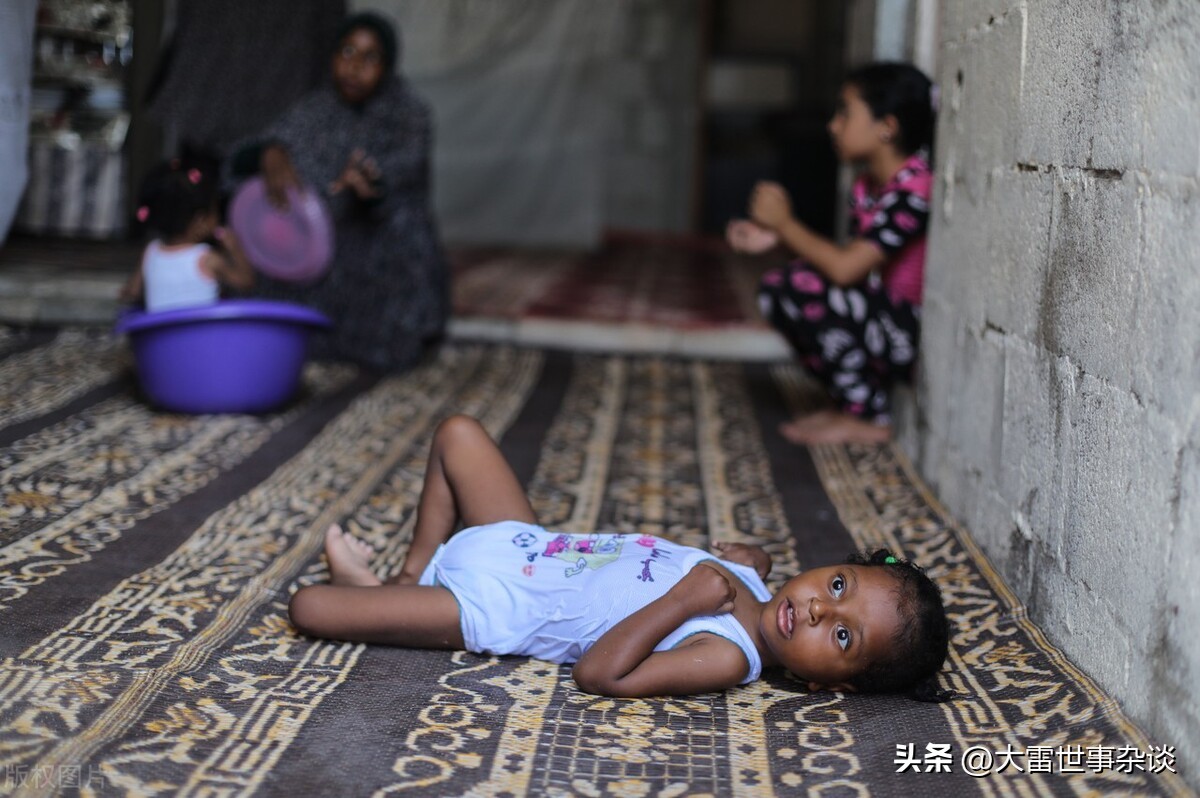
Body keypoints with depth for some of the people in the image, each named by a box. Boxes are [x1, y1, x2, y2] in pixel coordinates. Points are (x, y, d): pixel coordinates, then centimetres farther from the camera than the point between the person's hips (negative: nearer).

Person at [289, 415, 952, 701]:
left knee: (308, 606, -12)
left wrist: (684, 599, -35)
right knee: (456, 432, 16)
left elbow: (598, 673, -36)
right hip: (524, 548, 7)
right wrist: (745, 558, -1)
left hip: (490, 610, -7)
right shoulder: (748, 582, -8)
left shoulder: (725, 657, -29)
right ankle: (412, 573, 23)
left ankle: (368, 586, 23)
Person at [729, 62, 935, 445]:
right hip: (884, 318, 10)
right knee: (774, 287, 4)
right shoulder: (868, 185, 7)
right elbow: (855, 259, 10)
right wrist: (776, 237, 4)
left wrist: (784, 221, -15)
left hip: (921, 338, -9)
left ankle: (868, 418, -9)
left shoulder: (915, 189, -22)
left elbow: (845, 268, -28)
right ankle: (852, 402, 9)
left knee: (803, 287, -25)